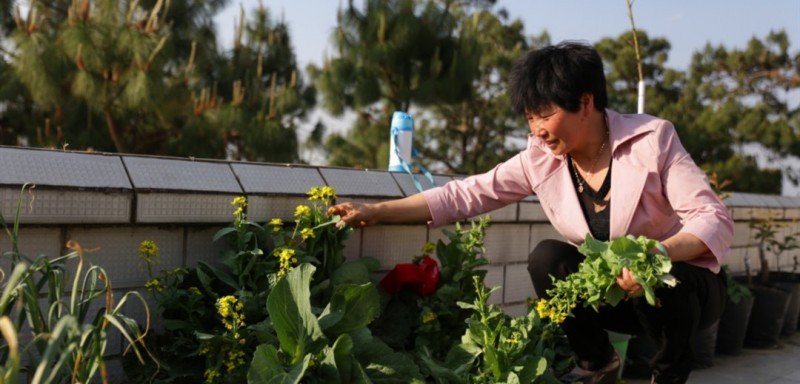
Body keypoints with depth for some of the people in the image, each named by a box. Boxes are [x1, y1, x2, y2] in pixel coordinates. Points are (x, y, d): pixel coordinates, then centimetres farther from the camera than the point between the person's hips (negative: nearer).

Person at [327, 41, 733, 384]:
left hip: (682, 281, -3)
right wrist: (375, 211, -16)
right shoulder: (540, 160, -10)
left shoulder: (652, 139, -21)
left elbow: (715, 219, -24)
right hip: (612, 288, 4)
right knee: (547, 258, -21)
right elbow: (467, 194, -10)